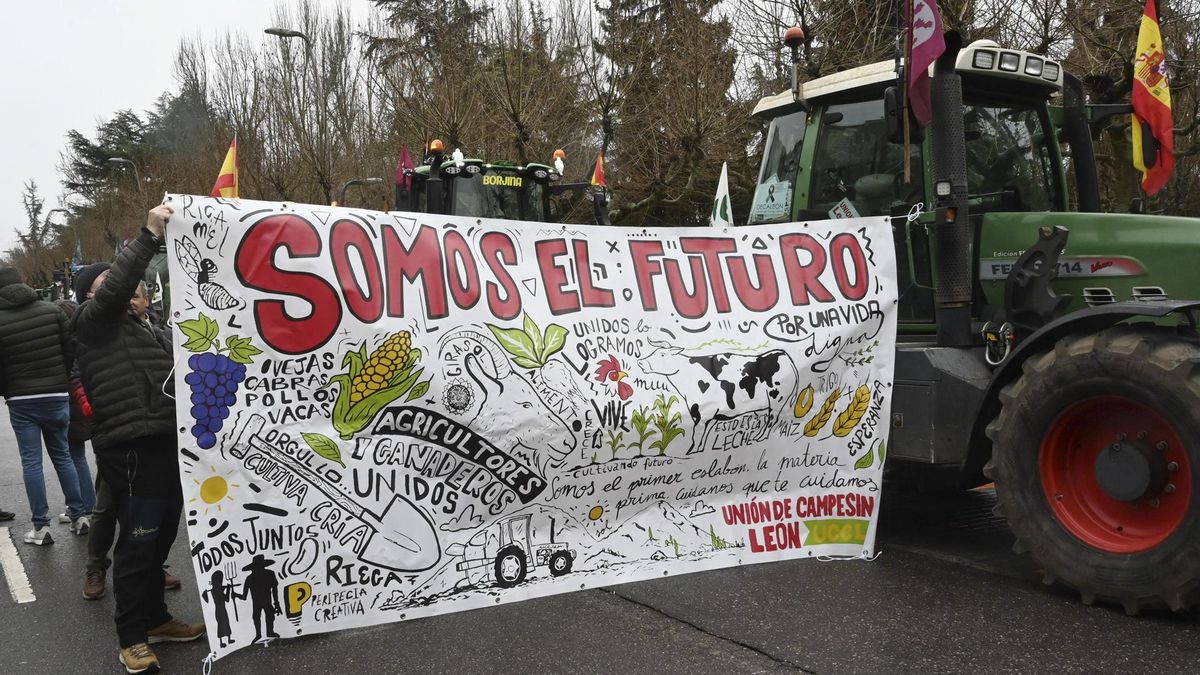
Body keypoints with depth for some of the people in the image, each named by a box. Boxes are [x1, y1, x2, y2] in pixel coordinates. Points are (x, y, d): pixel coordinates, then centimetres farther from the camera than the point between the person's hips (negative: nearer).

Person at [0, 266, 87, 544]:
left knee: (31, 462, 2)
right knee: (62, 455, 13)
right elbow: (70, 351, 1)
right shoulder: (52, 311, -2)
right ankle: (79, 516, 14)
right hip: (56, 395, 2)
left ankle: (41, 526, 3)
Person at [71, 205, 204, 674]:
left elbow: (162, 379, 27)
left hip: (161, 445, 9)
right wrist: (150, 236, -23)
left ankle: (154, 618, 29)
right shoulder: (93, 320, -1)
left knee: (159, 538, 16)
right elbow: (117, 286, -21)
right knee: (137, 543, -4)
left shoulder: (129, 326, 26)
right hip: (134, 449, -9)